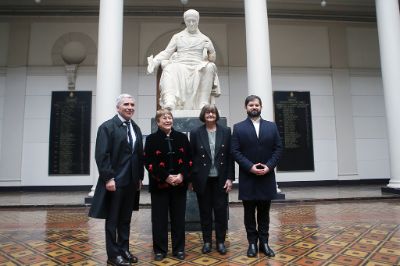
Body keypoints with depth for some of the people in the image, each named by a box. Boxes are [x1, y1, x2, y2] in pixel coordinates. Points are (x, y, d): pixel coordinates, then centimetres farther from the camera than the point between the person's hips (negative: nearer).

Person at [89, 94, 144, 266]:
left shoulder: (136, 129, 12)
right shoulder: (107, 127, -7)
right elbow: (101, 155, -14)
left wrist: (140, 177, 10)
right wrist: (108, 178, -18)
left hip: (131, 182, 6)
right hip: (114, 181, -6)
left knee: (125, 219, 15)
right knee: (112, 219, 7)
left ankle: (124, 250, 28)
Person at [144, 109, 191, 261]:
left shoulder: (182, 137, 6)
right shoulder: (151, 139, 0)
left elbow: (189, 159, 5)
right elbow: (148, 163, -7)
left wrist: (182, 175, -11)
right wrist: (166, 177, -15)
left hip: (179, 185, 2)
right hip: (159, 185, -2)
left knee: (179, 218, 9)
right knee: (159, 219, 6)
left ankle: (179, 249, 23)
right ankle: (160, 249, 21)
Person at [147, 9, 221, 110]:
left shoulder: (204, 39, 22)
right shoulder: (177, 37, 23)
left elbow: (213, 57, 23)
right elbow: (166, 52, 14)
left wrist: (209, 49, 3)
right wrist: (154, 61, -1)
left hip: (198, 67, 0)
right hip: (180, 65, 0)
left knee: (209, 67, -34)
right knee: (170, 69, -34)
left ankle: (203, 103, -38)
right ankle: (169, 103, -53)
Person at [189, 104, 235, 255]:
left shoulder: (225, 131, 1)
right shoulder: (195, 133, -1)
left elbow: (230, 156, 1)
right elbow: (192, 157, 1)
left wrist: (230, 178, -4)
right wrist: (190, 179, -1)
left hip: (220, 178, 1)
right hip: (203, 179, 0)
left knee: (221, 210, 7)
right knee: (205, 211, 10)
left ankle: (220, 241, 23)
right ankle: (207, 241, 25)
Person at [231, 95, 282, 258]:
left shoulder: (272, 126, 8)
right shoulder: (238, 128, 1)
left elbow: (278, 148, 3)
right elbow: (235, 151, -6)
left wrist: (269, 166, -11)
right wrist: (250, 166, -16)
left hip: (267, 177, 2)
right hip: (248, 177, -2)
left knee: (264, 212, 11)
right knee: (249, 213, 8)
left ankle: (264, 242, 22)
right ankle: (252, 243, 20)